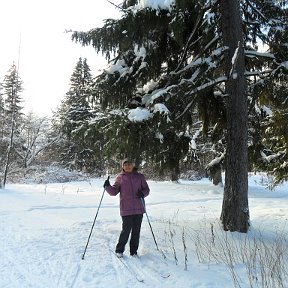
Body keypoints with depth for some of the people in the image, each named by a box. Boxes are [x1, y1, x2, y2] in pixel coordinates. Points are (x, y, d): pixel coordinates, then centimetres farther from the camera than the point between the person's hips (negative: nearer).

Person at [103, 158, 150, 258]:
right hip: (126, 209, -2)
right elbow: (114, 191, 2)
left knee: (136, 231, 8)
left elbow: (146, 189, 12)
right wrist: (108, 187, -17)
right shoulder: (120, 177, 5)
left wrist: (143, 193, -9)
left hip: (138, 208, 2)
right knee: (126, 230, -5)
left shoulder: (140, 176, 8)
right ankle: (119, 250, 14)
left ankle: (133, 251, 22)